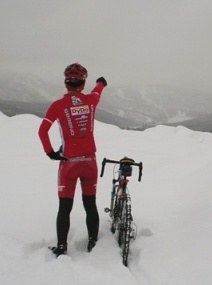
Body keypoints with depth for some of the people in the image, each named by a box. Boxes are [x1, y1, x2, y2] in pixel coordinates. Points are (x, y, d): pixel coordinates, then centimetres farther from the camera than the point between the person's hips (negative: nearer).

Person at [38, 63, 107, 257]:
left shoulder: (58, 105, -8)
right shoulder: (90, 100, 1)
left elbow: (42, 131, -13)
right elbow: (97, 90, 26)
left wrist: (50, 152, -1)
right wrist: (101, 82, 48)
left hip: (68, 162, -2)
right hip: (89, 161, 3)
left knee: (65, 207, 5)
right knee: (90, 204, 14)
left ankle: (62, 248, 7)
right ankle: (93, 244, 22)